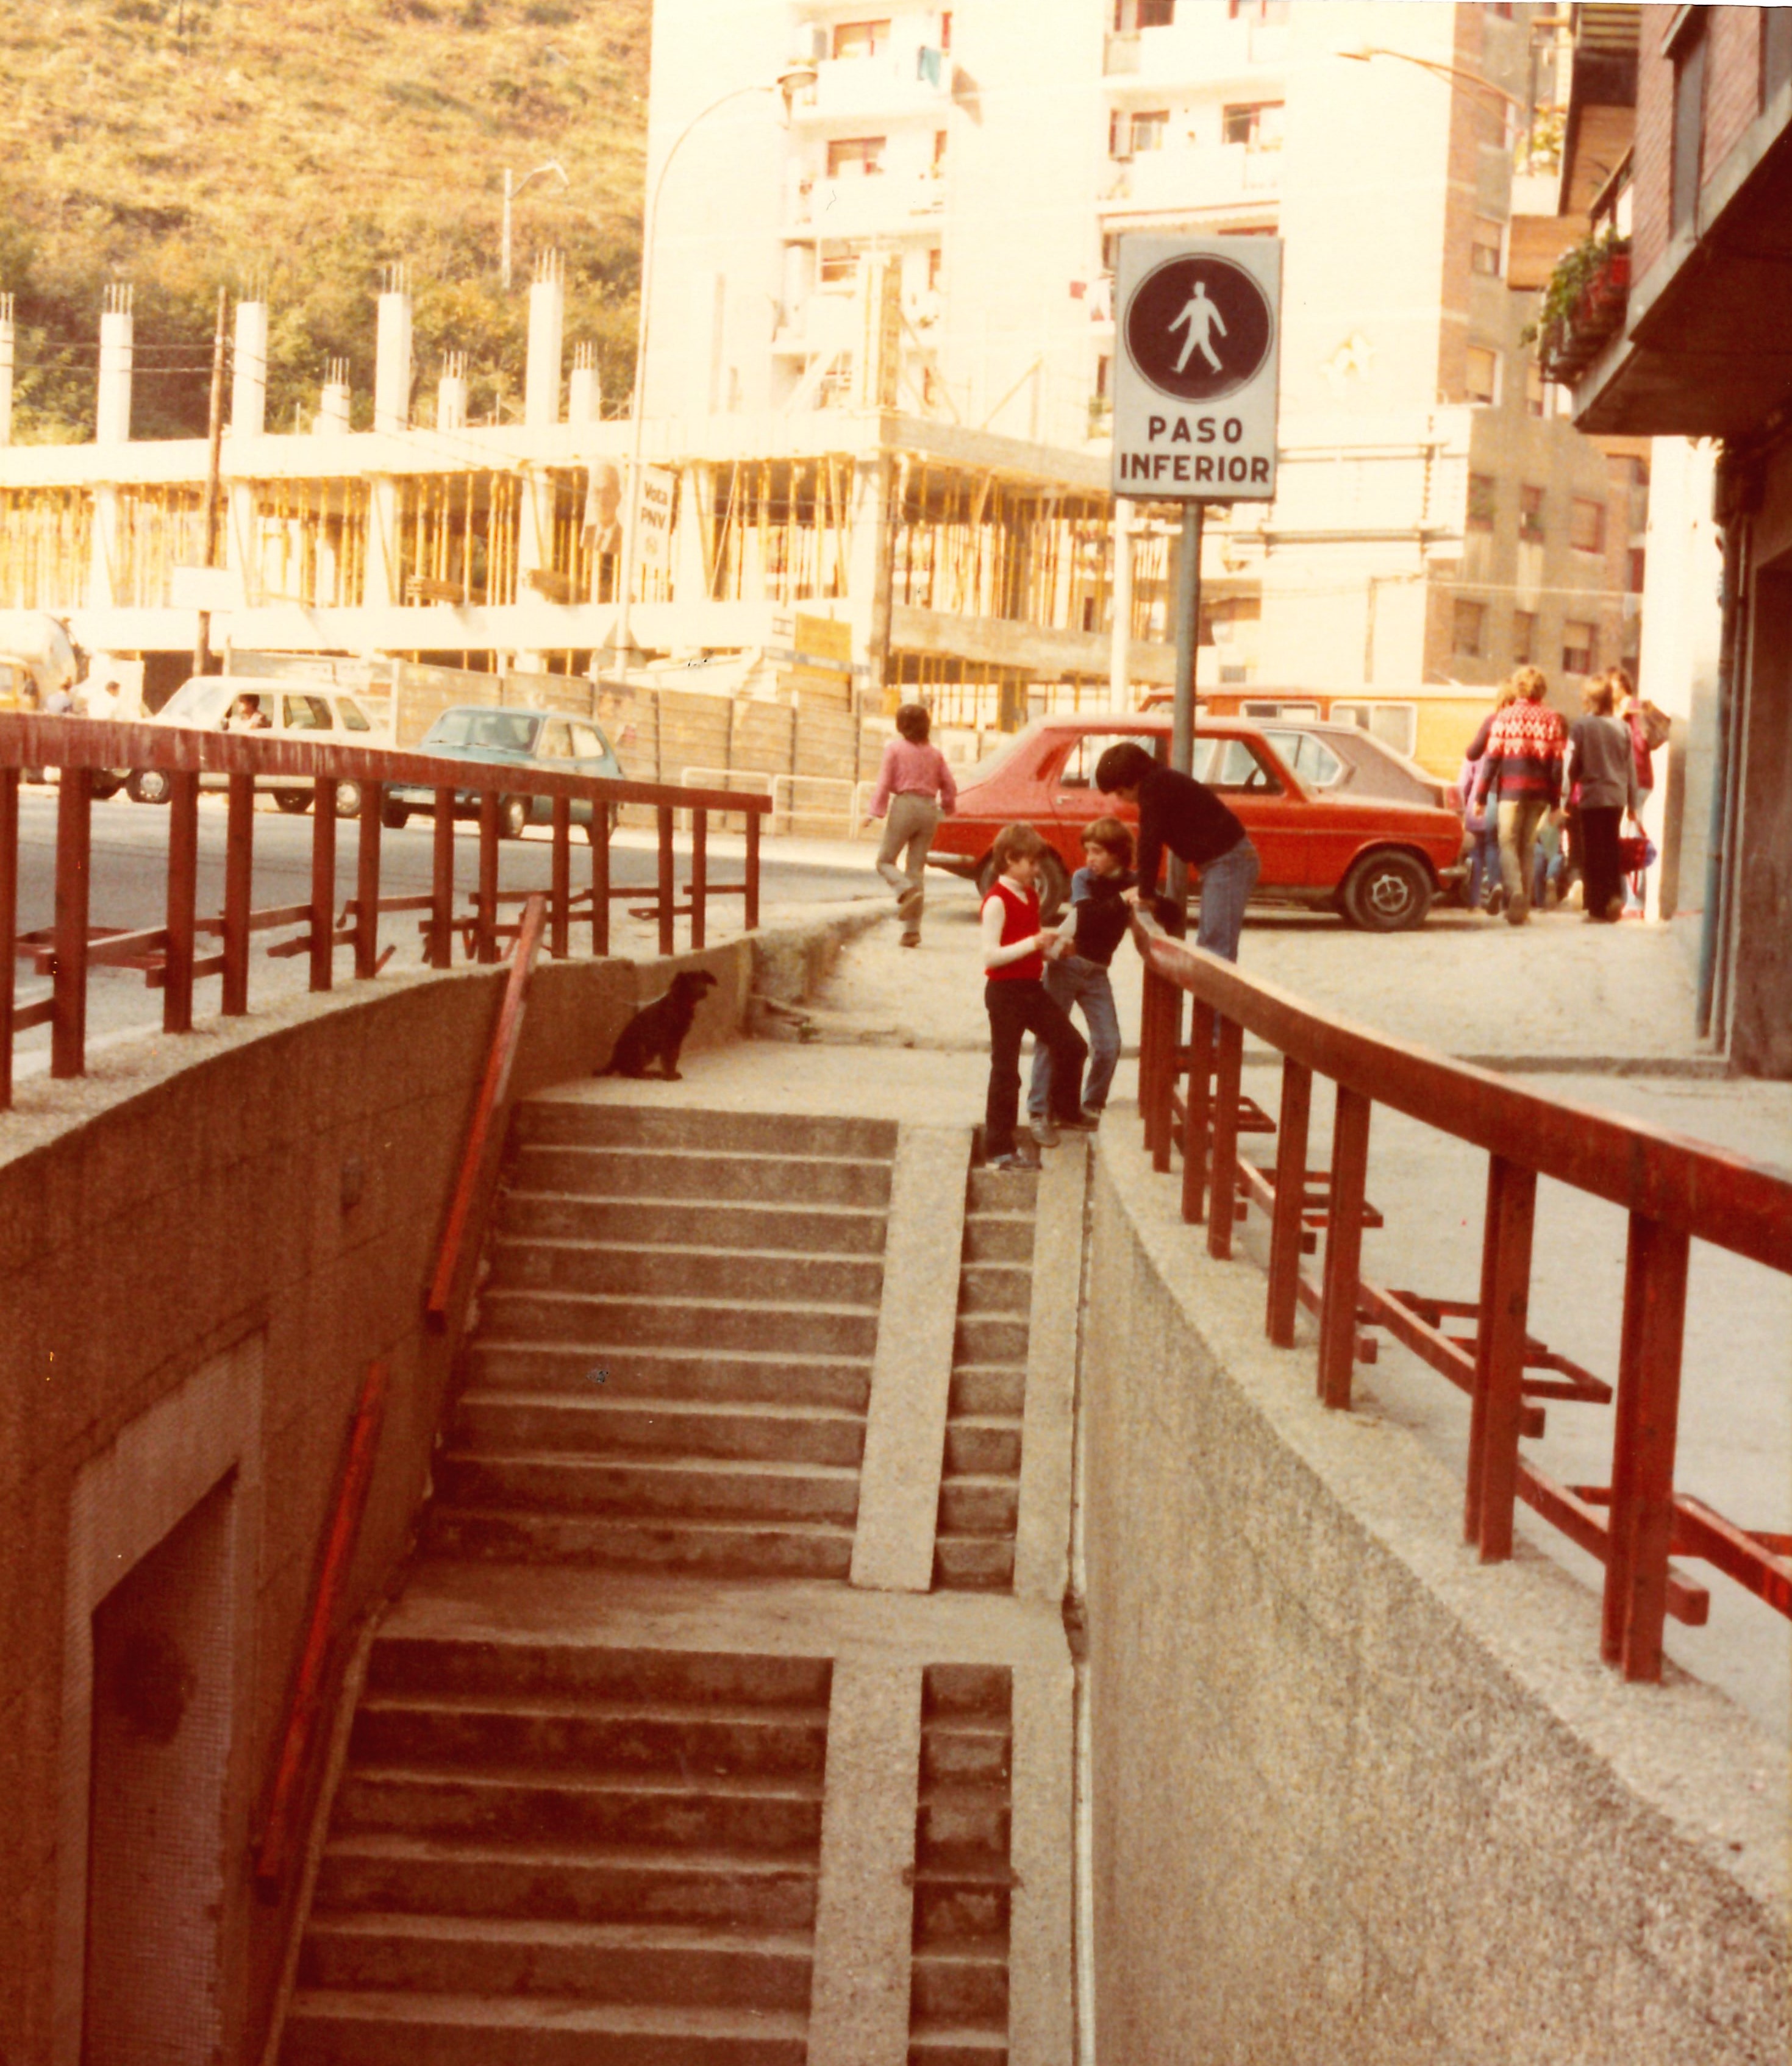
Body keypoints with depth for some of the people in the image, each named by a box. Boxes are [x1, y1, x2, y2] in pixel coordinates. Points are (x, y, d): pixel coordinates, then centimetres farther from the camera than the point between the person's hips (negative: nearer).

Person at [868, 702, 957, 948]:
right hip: (929, 808, 4)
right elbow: (950, 787, 9)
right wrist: (947, 808, 26)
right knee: (917, 867, 7)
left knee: (885, 860, 8)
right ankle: (912, 930, 1)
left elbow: (885, 783, -7)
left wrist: (874, 812, -7)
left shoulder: (895, 748, -1)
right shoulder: (935, 754, 10)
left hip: (904, 805, -4)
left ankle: (907, 890, -24)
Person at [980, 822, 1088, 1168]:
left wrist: (1051, 947, 4)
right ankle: (998, 1149, 4)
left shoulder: (1031, 896, 11)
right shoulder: (997, 901, -16)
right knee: (1006, 1071, -3)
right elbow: (991, 955, -23)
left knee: (1072, 1045, 8)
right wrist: (1034, 943, -25)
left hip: (1032, 988, 8)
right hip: (1005, 992, -8)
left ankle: (1064, 1112, 29)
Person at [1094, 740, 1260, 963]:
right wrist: (1143, 889, 17)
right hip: (1228, 859, 11)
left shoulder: (1154, 788, -15)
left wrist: (1146, 892, -7)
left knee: (1216, 949, -13)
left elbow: (1149, 843, -15)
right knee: (1206, 945, 13)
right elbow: (1151, 842, 20)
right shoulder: (1161, 782, 15)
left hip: (1227, 861, -11)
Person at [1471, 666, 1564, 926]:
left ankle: (1515, 891, -24)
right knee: (1527, 847, 11)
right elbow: (1557, 762, 4)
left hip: (1511, 789, -3)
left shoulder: (1505, 717, -2)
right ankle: (1523, 905, 12)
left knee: (1508, 844, -1)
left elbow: (1492, 757, -4)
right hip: (1539, 791, 3)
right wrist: (1555, 801, 8)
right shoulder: (1551, 719, 5)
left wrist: (1480, 795, -1)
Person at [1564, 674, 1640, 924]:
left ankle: (1597, 906, 4)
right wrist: (1633, 803, 14)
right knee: (1611, 848, 16)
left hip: (1591, 797, -3)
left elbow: (1572, 765, -6)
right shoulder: (1622, 727, 2)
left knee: (1593, 853, 4)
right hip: (1617, 797, 3)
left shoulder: (1581, 726, -8)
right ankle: (1614, 896, 8)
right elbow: (1631, 769, 7)